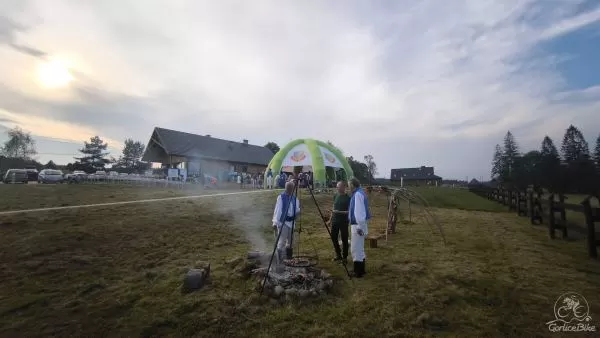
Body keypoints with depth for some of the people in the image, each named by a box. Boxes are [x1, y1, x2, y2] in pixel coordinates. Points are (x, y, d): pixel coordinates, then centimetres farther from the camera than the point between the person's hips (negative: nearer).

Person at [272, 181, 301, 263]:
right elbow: (277, 210, -13)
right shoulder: (281, 197, -8)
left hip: (291, 222, 6)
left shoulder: (295, 198, 7)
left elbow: (297, 210, 12)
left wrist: (297, 211, -12)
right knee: (282, 241, -7)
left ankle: (288, 257, 29)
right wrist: (275, 222, -18)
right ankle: (280, 259, 2)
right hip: (283, 222, -5)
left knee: (290, 241, 14)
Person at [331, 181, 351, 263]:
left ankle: (344, 257, 18)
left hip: (344, 221, -6)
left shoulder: (348, 198, -10)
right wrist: (330, 219, 13)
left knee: (344, 239, 2)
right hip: (335, 221, 6)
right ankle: (338, 255, 27)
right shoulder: (335, 196, 8)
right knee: (333, 237, 10)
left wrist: (339, 212, -24)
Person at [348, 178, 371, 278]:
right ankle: (360, 270, 29)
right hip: (358, 224, 10)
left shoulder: (358, 194, -18)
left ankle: (358, 272, 8)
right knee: (359, 248, 18)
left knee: (355, 249, -1)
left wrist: (360, 226, -24)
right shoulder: (360, 193, 12)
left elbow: (360, 211, -23)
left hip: (357, 225, -10)